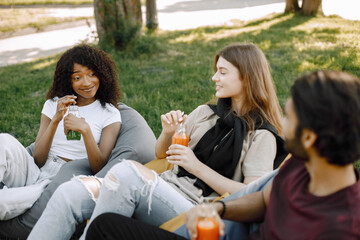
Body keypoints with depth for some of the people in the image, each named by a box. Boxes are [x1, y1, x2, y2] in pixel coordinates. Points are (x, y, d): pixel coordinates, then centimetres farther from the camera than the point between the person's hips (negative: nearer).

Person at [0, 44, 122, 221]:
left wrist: (85, 130, -22)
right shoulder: (53, 104, 12)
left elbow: (100, 169, -7)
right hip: (35, 172, 4)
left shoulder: (110, 114, 3)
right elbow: (38, 159, 1)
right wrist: (56, 120, -14)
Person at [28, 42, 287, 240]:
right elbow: (161, 153, 24)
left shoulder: (260, 136, 1)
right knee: (71, 192, -17)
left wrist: (197, 166, -11)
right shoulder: (205, 113, 19)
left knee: (128, 170, -33)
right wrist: (168, 132, 1)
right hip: (165, 191, 6)